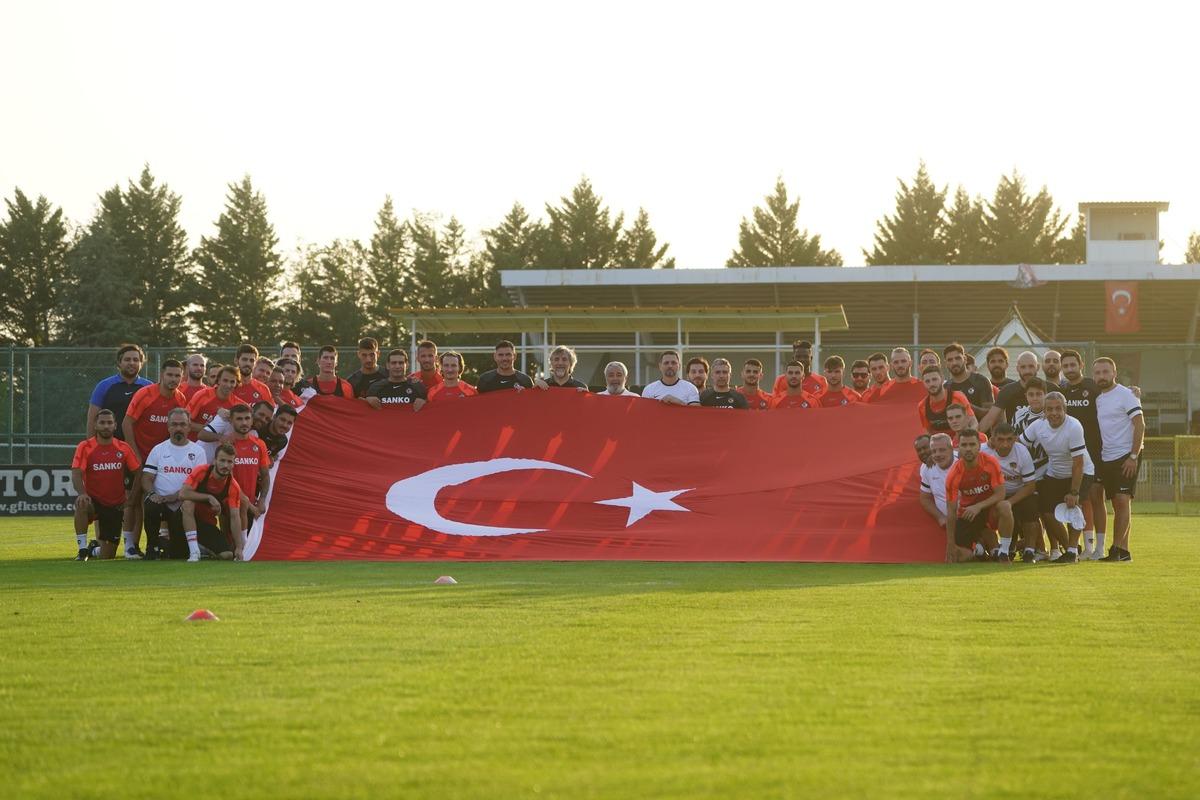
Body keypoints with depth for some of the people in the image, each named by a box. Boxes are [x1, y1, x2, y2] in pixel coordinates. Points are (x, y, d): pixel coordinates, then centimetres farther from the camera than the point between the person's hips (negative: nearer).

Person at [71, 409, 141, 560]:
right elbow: (76, 475, -18)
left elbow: (137, 474, 6)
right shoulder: (85, 447, -8)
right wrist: (82, 494, -37)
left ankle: (95, 549, 41)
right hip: (94, 501, -2)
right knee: (81, 504, -41)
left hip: (115, 506, 2)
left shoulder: (124, 448, 0)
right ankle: (83, 550, -25)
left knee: (107, 556, 2)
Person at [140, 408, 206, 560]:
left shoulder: (197, 451, 8)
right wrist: (152, 494, -17)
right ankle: (153, 546, -11)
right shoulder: (158, 449, 13)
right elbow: (147, 478, 6)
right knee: (150, 506, -36)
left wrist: (177, 496, -17)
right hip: (160, 500, 1)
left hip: (184, 505, 0)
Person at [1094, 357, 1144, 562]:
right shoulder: (1098, 399, 15)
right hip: (1106, 458, 7)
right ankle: (1123, 550, 9)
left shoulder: (1126, 395, -7)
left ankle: (1117, 548, -15)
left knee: (1122, 501, -13)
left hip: (1126, 457, -7)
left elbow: (1140, 425, -12)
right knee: (1117, 504, 7)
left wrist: (1133, 456, -18)